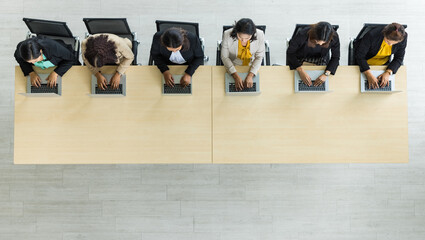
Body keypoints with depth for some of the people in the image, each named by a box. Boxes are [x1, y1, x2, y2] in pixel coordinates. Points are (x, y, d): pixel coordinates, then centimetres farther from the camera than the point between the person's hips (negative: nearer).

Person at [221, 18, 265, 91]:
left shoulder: (259, 35, -21)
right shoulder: (227, 35, -24)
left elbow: (259, 57, -11)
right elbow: (224, 57, -15)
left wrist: (250, 75, -26)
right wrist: (235, 76, -27)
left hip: (252, 66, 1)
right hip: (233, 67, 0)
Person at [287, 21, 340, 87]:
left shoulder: (334, 37, -27)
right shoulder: (303, 34, -35)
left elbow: (335, 58, -16)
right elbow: (290, 52, -24)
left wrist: (326, 74, -33)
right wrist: (301, 71, -36)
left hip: (321, 59, 2)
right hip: (301, 59, -1)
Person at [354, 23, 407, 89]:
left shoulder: (403, 37, -25)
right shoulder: (372, 35, -36)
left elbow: (398, 59, -13)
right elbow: (359, 56, -30)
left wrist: (388, 73, -32)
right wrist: (369, 75, -40)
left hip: (383, 63, 3)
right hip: (363, 62, -3)